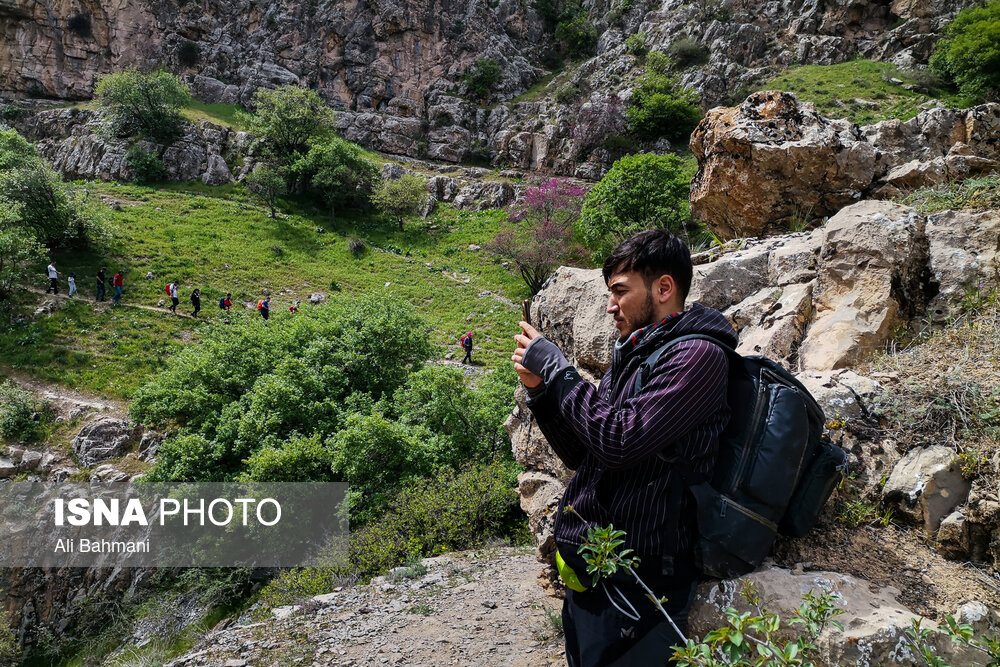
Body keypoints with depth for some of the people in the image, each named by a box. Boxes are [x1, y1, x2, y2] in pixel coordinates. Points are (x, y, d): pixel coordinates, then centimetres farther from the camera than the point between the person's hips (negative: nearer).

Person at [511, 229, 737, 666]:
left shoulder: (697, 356, -16)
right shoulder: (633, 354, 10)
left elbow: (618, 441, -26)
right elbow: (581, 455, 12)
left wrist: (556, 369, -15)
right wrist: (540, 389, -1)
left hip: (635, 584, -8)